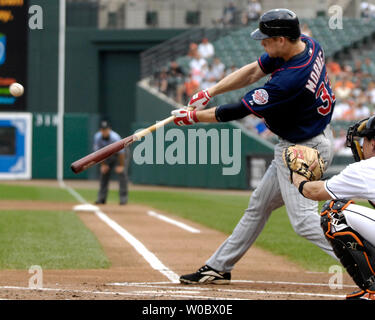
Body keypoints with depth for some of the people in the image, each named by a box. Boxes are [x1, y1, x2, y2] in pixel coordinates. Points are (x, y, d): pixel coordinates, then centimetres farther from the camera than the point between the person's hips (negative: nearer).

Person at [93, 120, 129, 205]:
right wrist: (103, 164, -7)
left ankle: (123, 198, -15)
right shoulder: (97, 137, -22)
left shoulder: (115, 137, -36)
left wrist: (121, 165, -24)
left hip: (122, 153, -5)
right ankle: (101, 198, 8)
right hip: (108, 154, 5)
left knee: (122, 173, -18)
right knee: (104, 173, 2)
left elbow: (121, 152, -28)